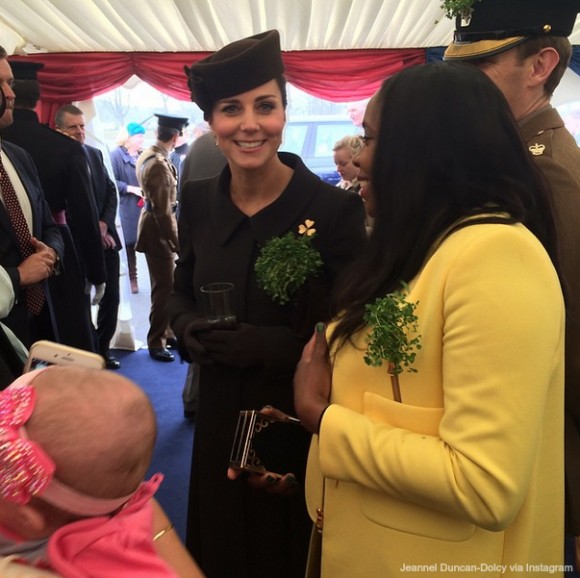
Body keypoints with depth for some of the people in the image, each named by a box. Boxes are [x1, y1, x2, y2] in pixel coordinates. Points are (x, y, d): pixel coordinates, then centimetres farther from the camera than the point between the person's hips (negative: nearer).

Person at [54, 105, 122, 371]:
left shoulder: (95, 154, 10)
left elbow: (111, 191, 10)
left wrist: (105, 224, -5)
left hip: (106, 238, 6)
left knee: (111, 297, 8)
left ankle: (103, 347, 24)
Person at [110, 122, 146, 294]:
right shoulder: (116, 155, -4)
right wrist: (131, 188, -16)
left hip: (145, 206, 5)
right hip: (127, 208, -5)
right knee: (129, 244, -1)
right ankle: (132, 279, 10)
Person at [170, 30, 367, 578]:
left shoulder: (335, 209, -18)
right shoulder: (198, 200, -3)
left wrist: (271, 347, -27)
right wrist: (192, 329, -11)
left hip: (302, 425, -4)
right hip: (221, 419, 4)